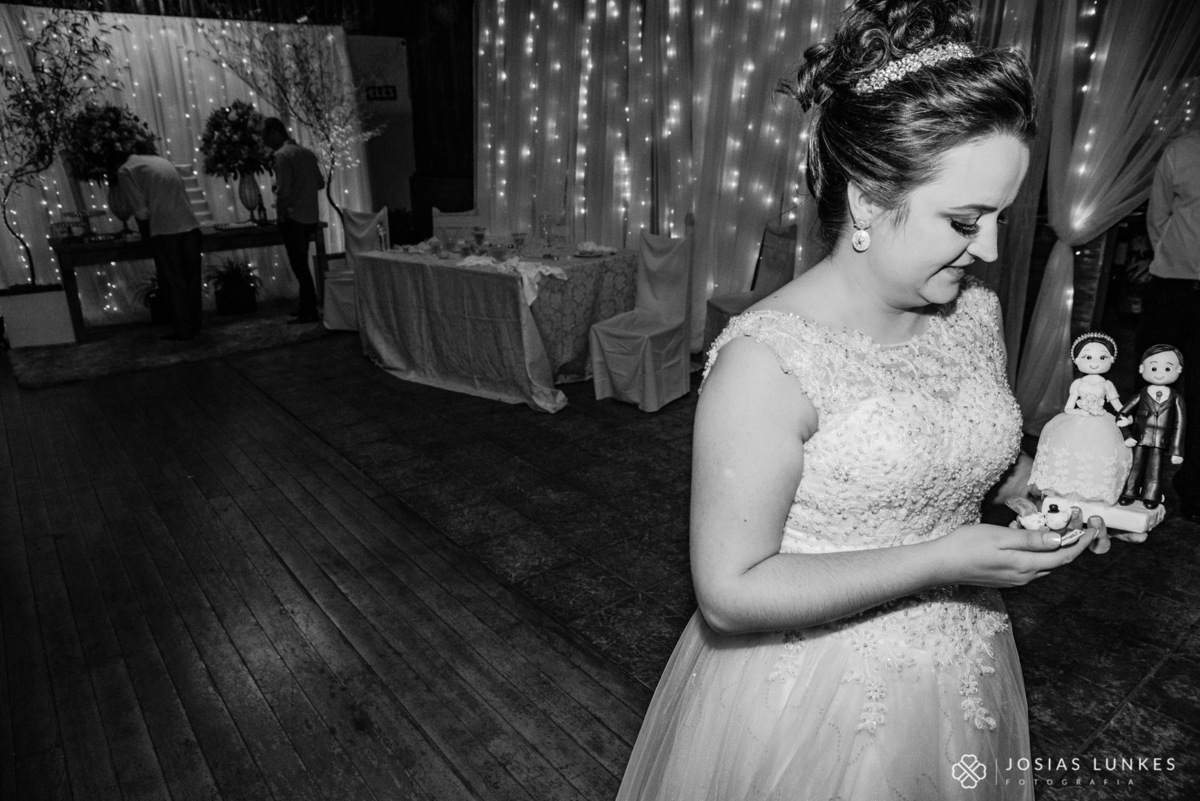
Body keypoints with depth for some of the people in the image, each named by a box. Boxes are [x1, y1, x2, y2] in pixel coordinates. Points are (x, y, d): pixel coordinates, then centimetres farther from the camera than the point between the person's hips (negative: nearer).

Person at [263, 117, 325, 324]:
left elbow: (283, 190, -17)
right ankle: (306, 306, 22)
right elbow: (320, 183, 15)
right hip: (310, 217, 8)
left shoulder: (282, 155, -11)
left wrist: (280, 214, -8)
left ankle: (310, 312, -2)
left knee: (299, 265, -4)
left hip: (293, 218, -8)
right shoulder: (307, 153, 12)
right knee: (302, 264, 16)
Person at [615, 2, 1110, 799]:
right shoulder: (768, 359, -27)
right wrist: (942, 560, -26)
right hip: (815, 700, -6)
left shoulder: (977, 312, -6)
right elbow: (731, 593, -24)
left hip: (967, 676, 7)